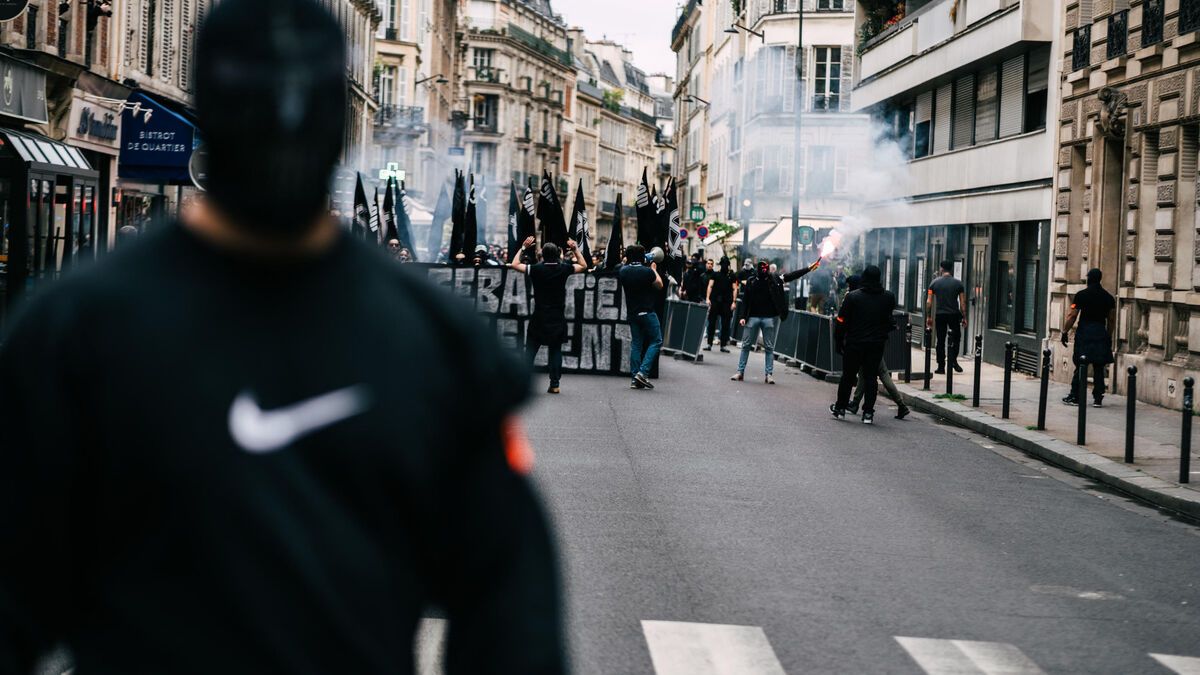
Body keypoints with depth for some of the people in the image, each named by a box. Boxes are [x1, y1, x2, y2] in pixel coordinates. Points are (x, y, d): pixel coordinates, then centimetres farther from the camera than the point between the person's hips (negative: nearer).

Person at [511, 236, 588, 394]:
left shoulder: (536, 269, -7)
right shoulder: (564, 269, -3)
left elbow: (514, 264, 5)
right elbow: (583, 266, 15)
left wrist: (523, 247, 11)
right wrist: (575, 249, 18)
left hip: (539, 318, -1)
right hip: (558, 319, 1)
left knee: (530, 350, 3)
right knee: (556, 351, 7)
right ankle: (555, 384, 4)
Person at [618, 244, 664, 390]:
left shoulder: (623, 271, -1)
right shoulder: (647, 272, -15)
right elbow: (660, 285, 1)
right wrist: (654, 270, 10)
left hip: (632, 312, 5)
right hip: (647, 311, -5)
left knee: (636, 344, 10)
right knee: (656, 341, 4)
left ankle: (635, 379, 7)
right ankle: (643, 372, -10)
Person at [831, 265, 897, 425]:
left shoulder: (852, 297, -9)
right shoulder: (888, 298, -3)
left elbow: (841, 322, -6)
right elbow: (890, 317, 12)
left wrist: (838, 342, 2)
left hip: (854, 344, -1)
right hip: (877, 344, 1)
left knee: (848, 376, 12)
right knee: (871, 376, 7)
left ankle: (840, 408, 22)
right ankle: (868, 412, 2)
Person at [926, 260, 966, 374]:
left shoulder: (935, 283, 2)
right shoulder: (958, 283, 0)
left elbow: (929, 302, 0)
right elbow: (962, 303, -1)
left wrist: (928, 317, 7)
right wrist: (964, 318, 6)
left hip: (939, 315, 1)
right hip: (954, 315, -1)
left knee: (941, 341, 6)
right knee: (956, 338, 15)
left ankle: (941, 367, 6)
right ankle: (953, 360, -5)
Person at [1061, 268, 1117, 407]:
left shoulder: (1081, 295, -4)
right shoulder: (1109, 297, 8)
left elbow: (1072, 316, -6)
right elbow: (1112, 320, 11)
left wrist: (1065, 332, 2)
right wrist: (1109, 336, 21)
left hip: (1084, 333, -3)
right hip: (1101, 334, 3)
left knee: (1080, 366, 1)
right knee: (1099, 368, 5)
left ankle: (1075, 397, 3)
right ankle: (1098, 398, 5)